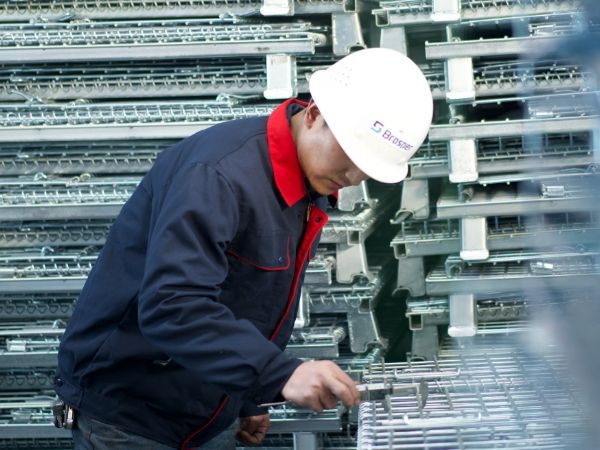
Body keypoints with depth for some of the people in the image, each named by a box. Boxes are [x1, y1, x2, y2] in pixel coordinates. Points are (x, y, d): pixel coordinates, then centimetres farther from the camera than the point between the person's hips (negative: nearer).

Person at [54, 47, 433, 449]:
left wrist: (251, 399, 13)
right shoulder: (219, 175, -26)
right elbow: (172, 307, -37)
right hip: (127, 411, -9)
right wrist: (282, 374, -43)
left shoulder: (311, 190, 4)